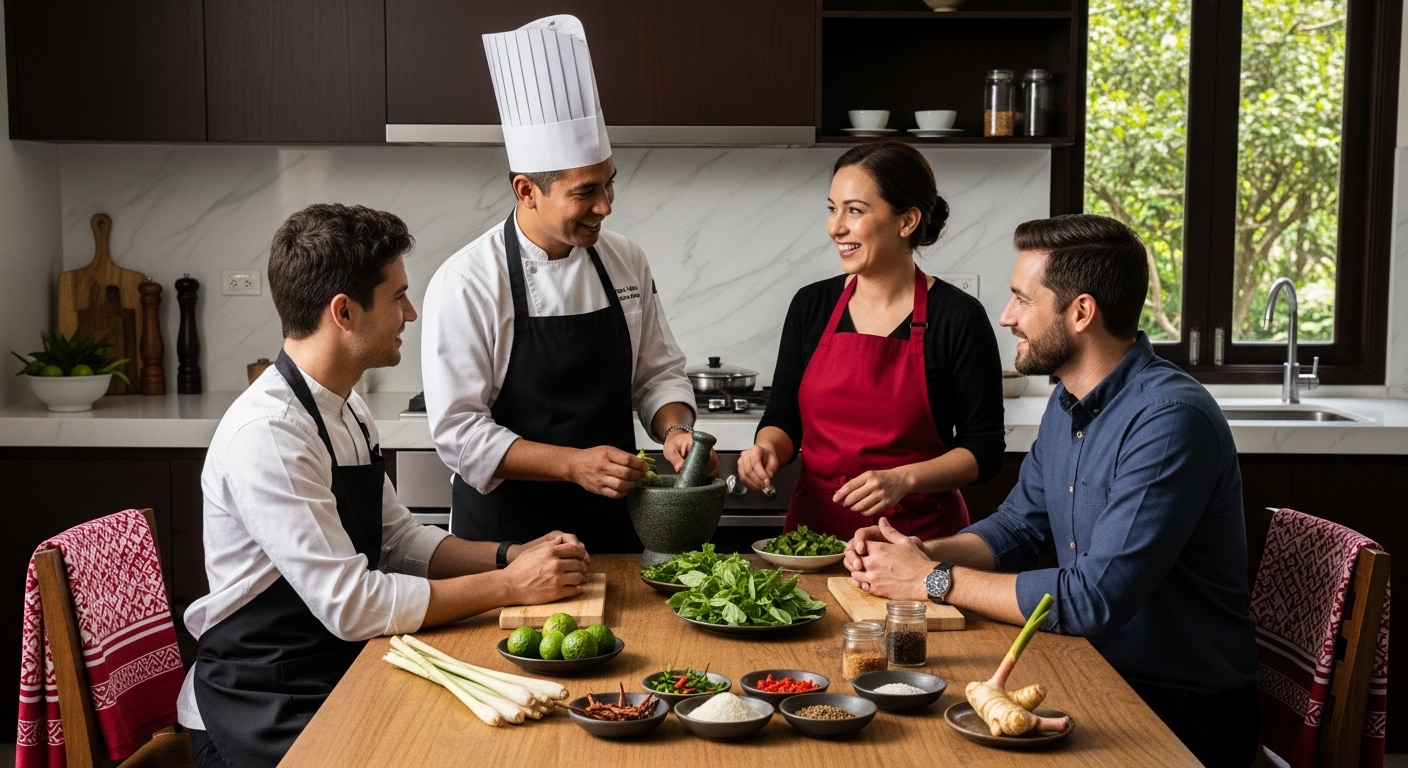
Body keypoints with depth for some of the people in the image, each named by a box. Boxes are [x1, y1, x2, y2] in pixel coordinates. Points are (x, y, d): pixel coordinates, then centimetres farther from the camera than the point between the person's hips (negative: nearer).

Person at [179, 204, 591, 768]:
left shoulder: (346, 409, 7)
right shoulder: (266, 433, -22)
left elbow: (398, 540, 15)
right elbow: (351, 604, -23)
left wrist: (510, 555, 0)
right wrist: (509, 586, -17)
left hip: (341, 669, 8)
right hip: (266, 715, -8)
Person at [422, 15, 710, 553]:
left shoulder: (626, 262, -1)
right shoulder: (466, 283, -16)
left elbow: (658, 373, 8)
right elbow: (459, 432, -18)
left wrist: (675, 430, -12)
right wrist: (573, 464, -27)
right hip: (507, 538, -4)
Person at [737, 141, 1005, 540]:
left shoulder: (958, 318, -10)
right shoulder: (811, 305, 2)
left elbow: (984, 449, -8)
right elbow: (783, 417, 8)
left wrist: (903, 480, -21)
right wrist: (767, 448, -13)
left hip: (919, 534, -3)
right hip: (813, 526, 3)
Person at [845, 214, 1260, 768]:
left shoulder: (1170, 421, -24)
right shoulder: (1068, 404, 6)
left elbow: (1094, 600, -29)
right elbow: (1019, 527, 14)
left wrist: (936, 580, -19)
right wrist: (925, 553, -6)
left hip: (1183, 716, -7)